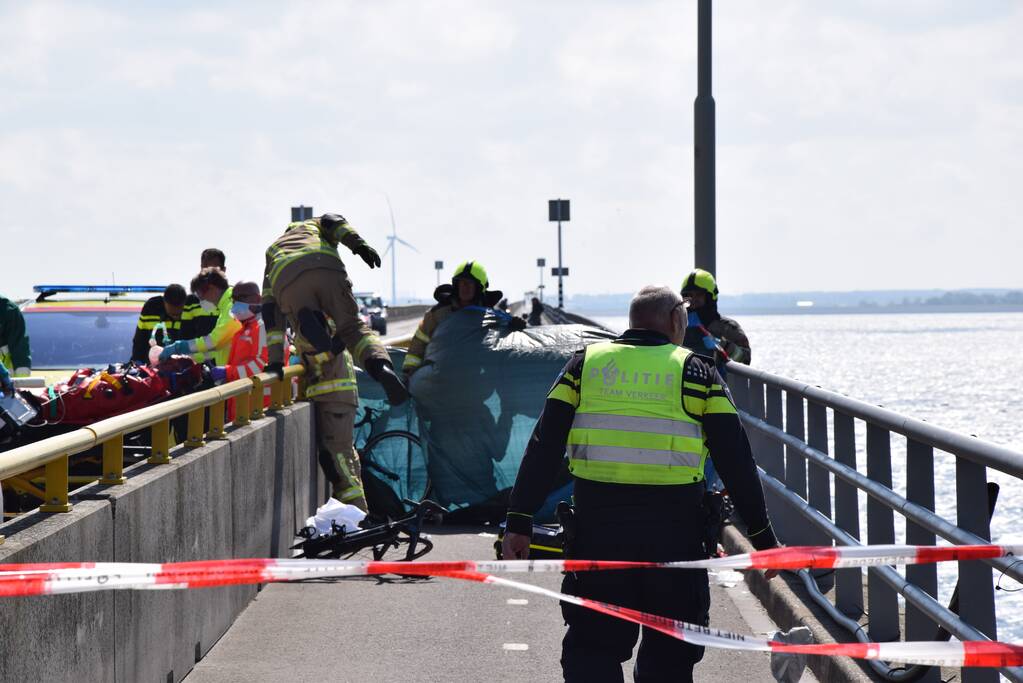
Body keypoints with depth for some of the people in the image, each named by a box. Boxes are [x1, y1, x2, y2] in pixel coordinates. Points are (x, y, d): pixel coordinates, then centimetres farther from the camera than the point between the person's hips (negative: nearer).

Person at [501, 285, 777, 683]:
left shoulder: (586, 363, 10)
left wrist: (519, 521, 1)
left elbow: (543, 448, 2)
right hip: (675, 526, -1)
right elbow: (736, 460, 2)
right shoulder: (695, 372, 6)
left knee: (592, 649, 7)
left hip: (597, 522, 1)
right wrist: (762, 535, 6)